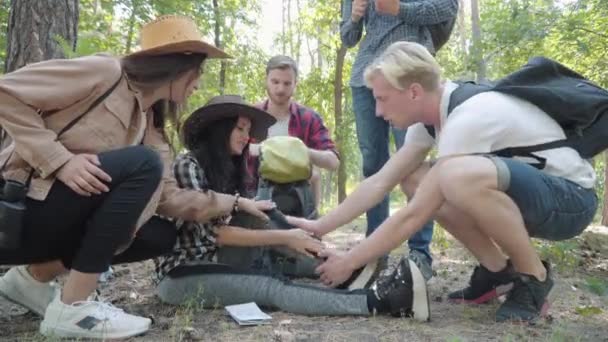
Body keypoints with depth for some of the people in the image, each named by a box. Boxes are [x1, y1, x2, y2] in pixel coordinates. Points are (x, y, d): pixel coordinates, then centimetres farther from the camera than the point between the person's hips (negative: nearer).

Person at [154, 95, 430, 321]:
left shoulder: (225, 170, 16)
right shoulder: (187, 164, -11)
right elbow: (213, 232, -19)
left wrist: (306, 227, -10)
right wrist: (284, 238, -20)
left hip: (208, 265, 7)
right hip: (179, 273, -7)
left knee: (273, 282, -20)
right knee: (272, 288, -27)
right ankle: (378, 301, -41)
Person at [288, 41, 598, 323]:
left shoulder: (467, 119, -29)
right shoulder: (431, 111, -2)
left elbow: (414, 216, -27)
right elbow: (379, 183, 1)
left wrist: (348, 262, -19)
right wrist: (318, 227, -3)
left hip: (571, 197, -8)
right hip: (519, 190, 9)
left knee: (460, 175, -37)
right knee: (413, 179, -2)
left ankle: (534, 277, -11)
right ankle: (498, 270, 6)